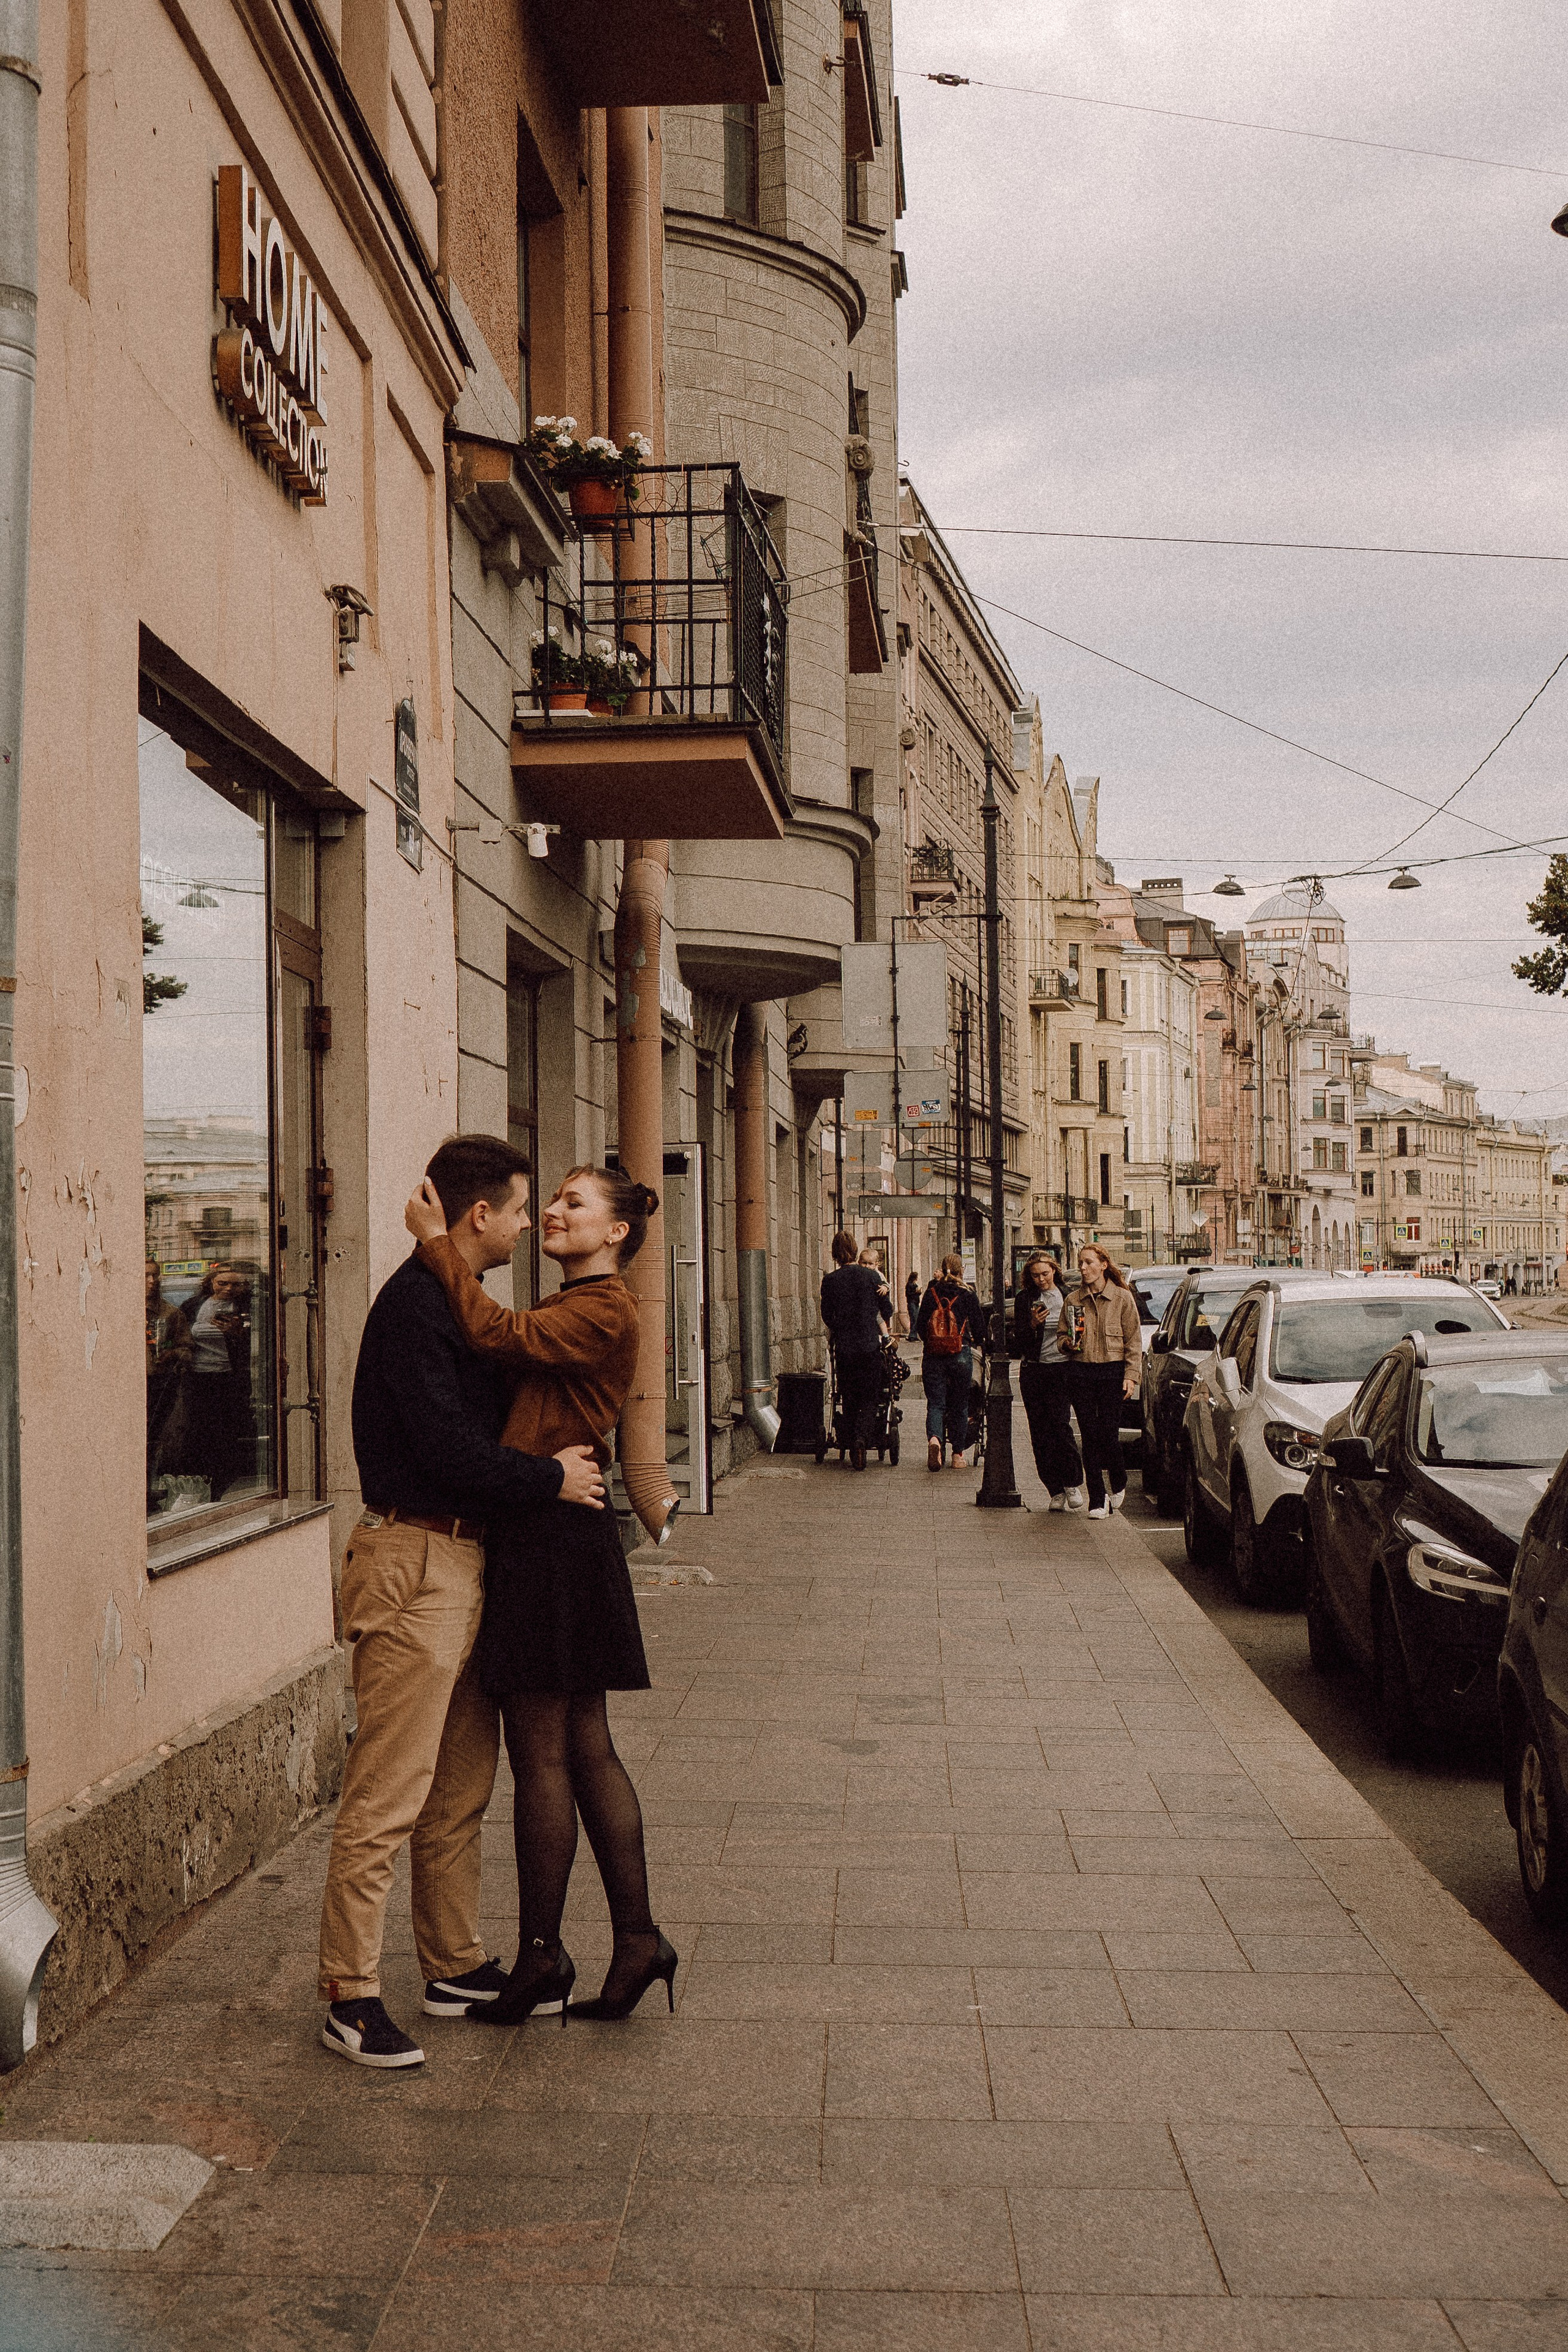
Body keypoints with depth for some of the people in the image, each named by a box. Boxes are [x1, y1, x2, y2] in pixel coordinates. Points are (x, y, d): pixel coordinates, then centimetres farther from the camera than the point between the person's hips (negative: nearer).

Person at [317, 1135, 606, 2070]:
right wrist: (552, 1480, -9)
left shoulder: (459, 1301, 18)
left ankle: (458, 1965, 25)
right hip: (416, 1562, -10)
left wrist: (562, 1463, 9)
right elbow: (449, 1451, -20)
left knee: (462, 1784, 15)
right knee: (388, 1794, -6)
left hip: (466, 1558, 10)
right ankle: (351, 1994, 1)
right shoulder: (414, 1303, -15)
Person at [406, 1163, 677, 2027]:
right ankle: (637, 1940, 17)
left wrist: (438, 1242, -16)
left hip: (553, 1538, -10)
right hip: (561, 1537, 10)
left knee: (540, 1753, -1)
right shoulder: (569, 1310, 19)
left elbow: (497, 1335, -22)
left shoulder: (603, 1313, -12)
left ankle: (541, 1955, 10)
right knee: (584, 1747, 11)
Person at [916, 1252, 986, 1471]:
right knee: (959, 1405, 11)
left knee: (935, 1403, 2)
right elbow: (980, 1328, 2)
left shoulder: (931, 1293, 1)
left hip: (932, 1356, 1)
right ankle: (958, 1454, 15)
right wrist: (974, 1339, 25)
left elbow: (920, 1326, 5)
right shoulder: (967, 1295, -3)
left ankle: (934, 1438, -26)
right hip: (961, 1355, -1)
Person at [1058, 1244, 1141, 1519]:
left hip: (1112, 1372, -2)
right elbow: (1061, 1335, 17)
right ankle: (1098, 1500, 4)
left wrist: (1131, 1374, -6)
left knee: (1109, 1433, -6)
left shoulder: (1122, 1298, 2)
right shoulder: (1073, 1300, 9)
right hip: (1080, 1371, 2)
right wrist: (1069, 1343, -6)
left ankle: (1118, 1485, 23)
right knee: (1090, 1436, -1)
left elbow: (1134, 1340, 2)